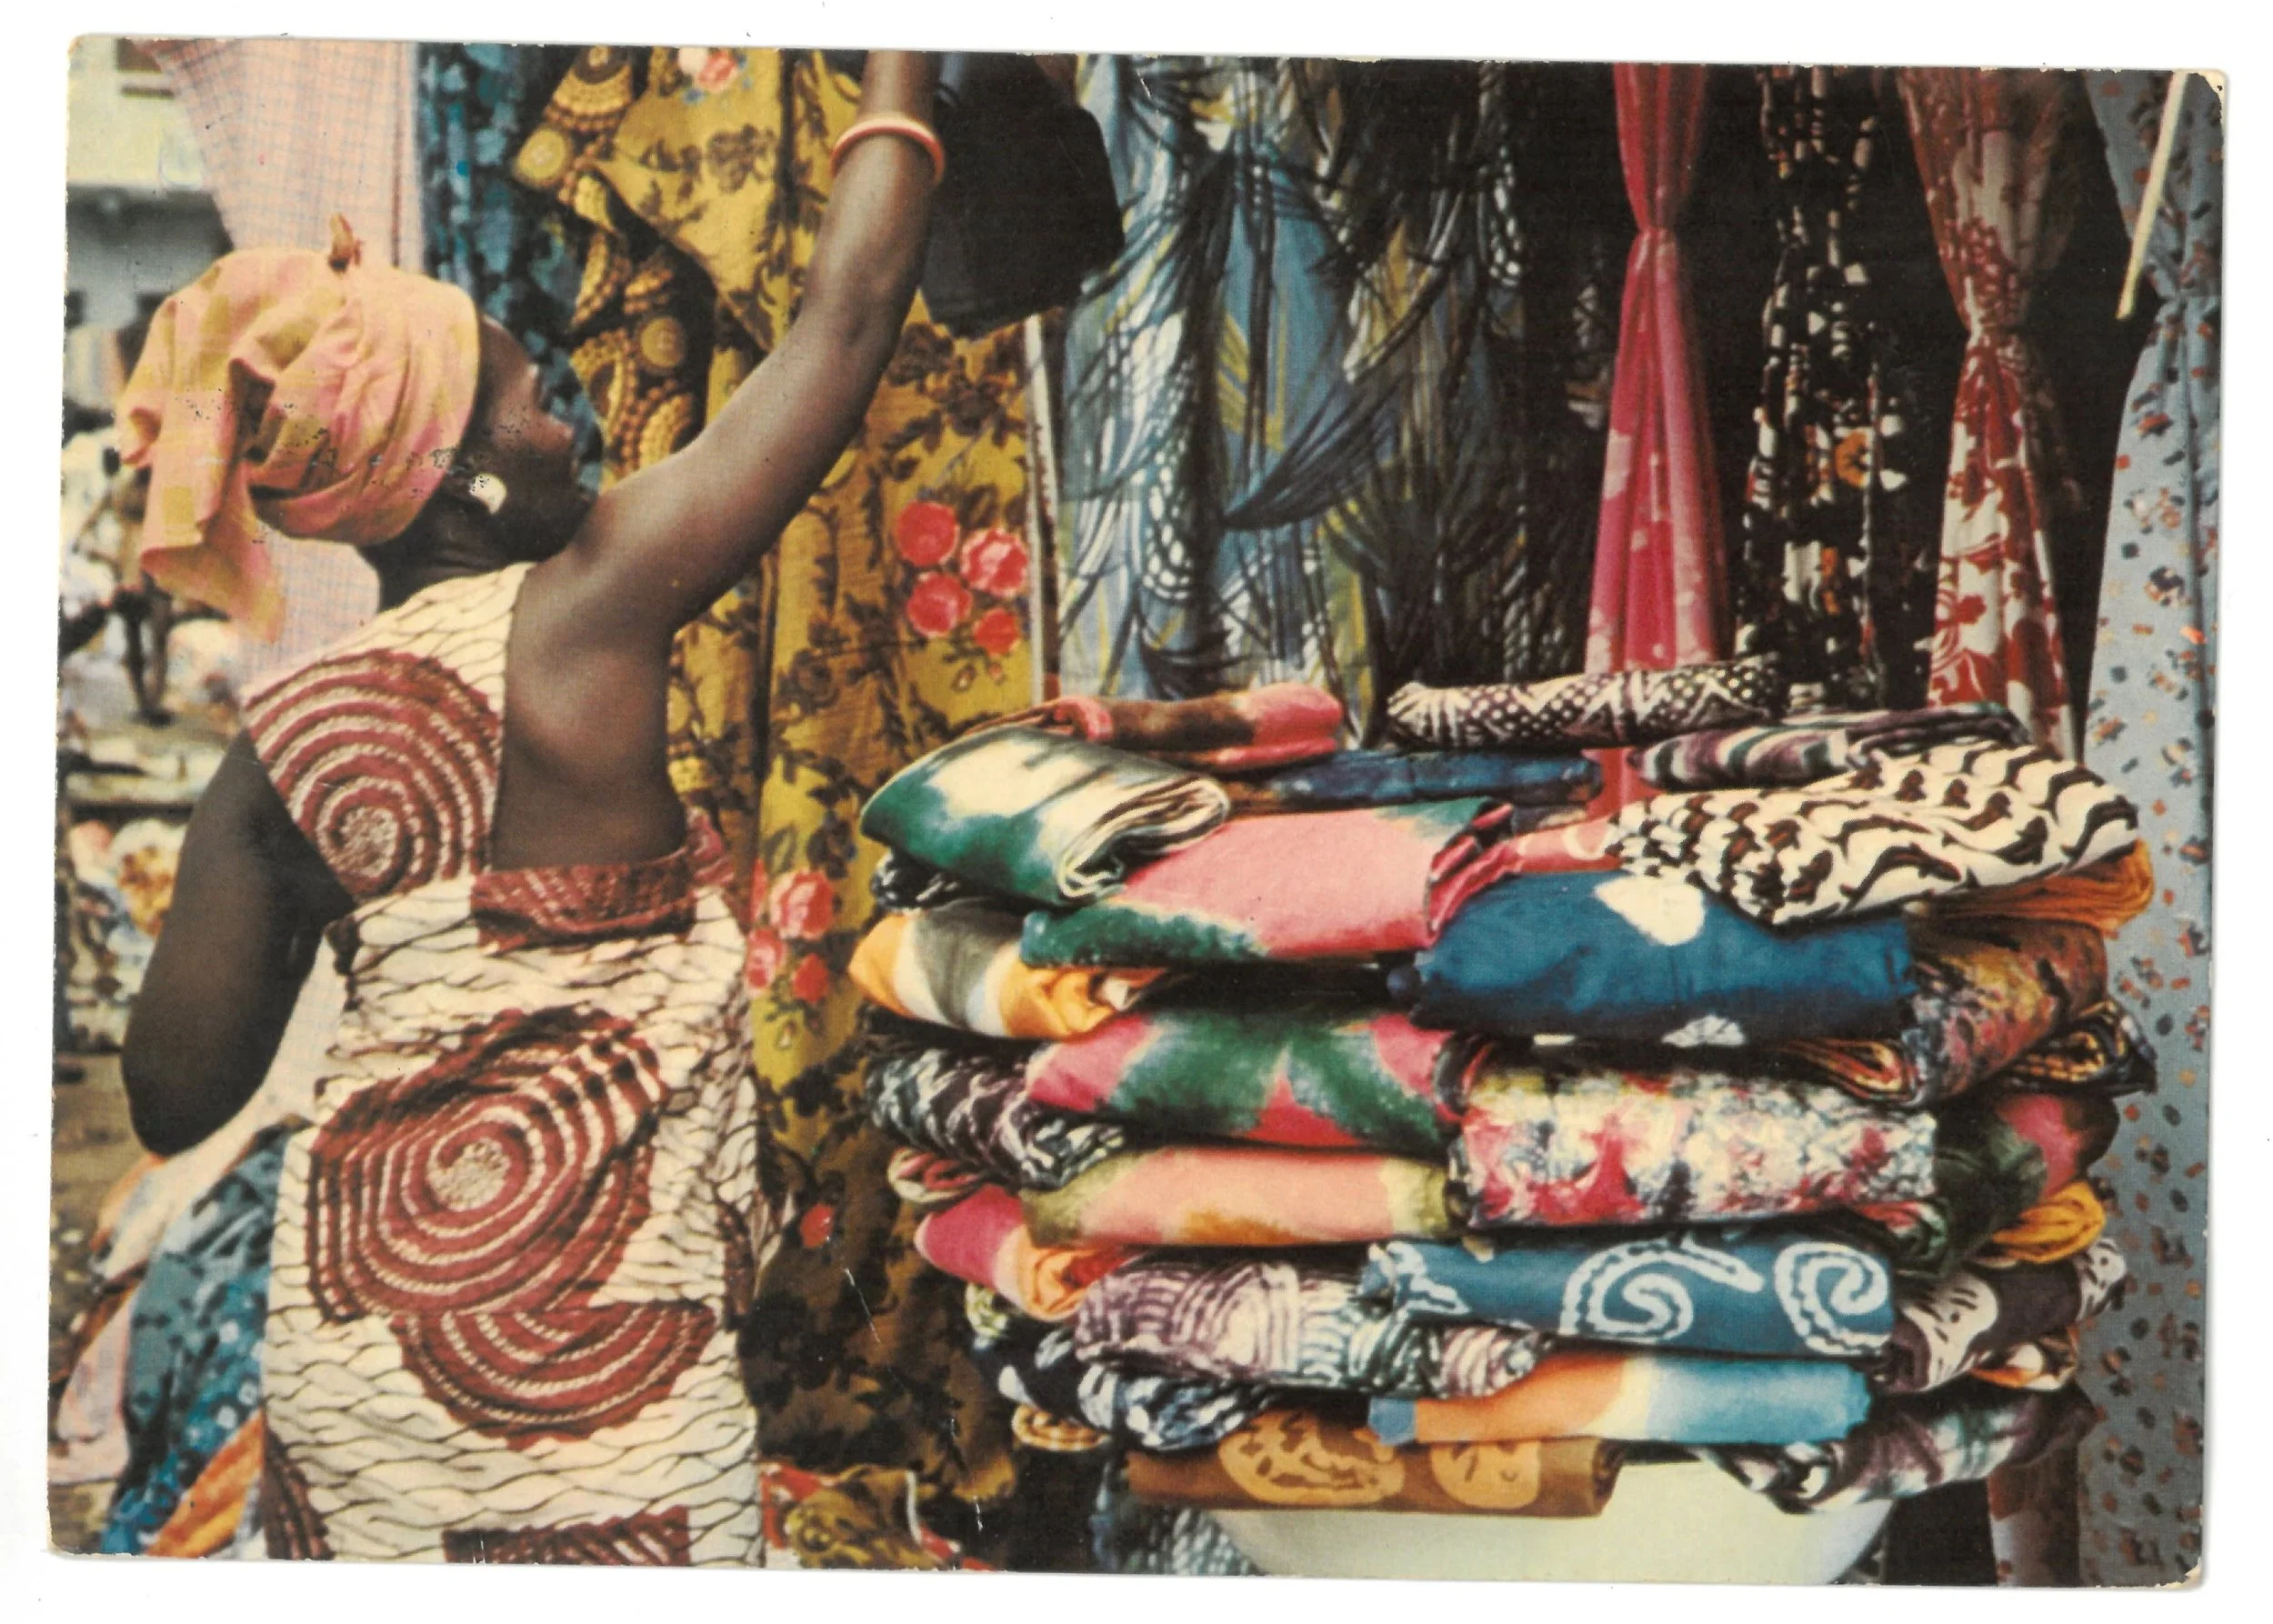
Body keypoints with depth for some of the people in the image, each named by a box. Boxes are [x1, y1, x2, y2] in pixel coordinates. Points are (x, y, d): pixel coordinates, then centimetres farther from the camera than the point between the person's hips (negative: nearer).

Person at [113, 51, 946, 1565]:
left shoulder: (278, 744, 1)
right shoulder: (579, 621, -13)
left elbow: (174, 1095, 3)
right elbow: (844, 321, -8)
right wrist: (902, 71, 4)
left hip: (337, 1325, 6)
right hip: (580, 1343, -6)